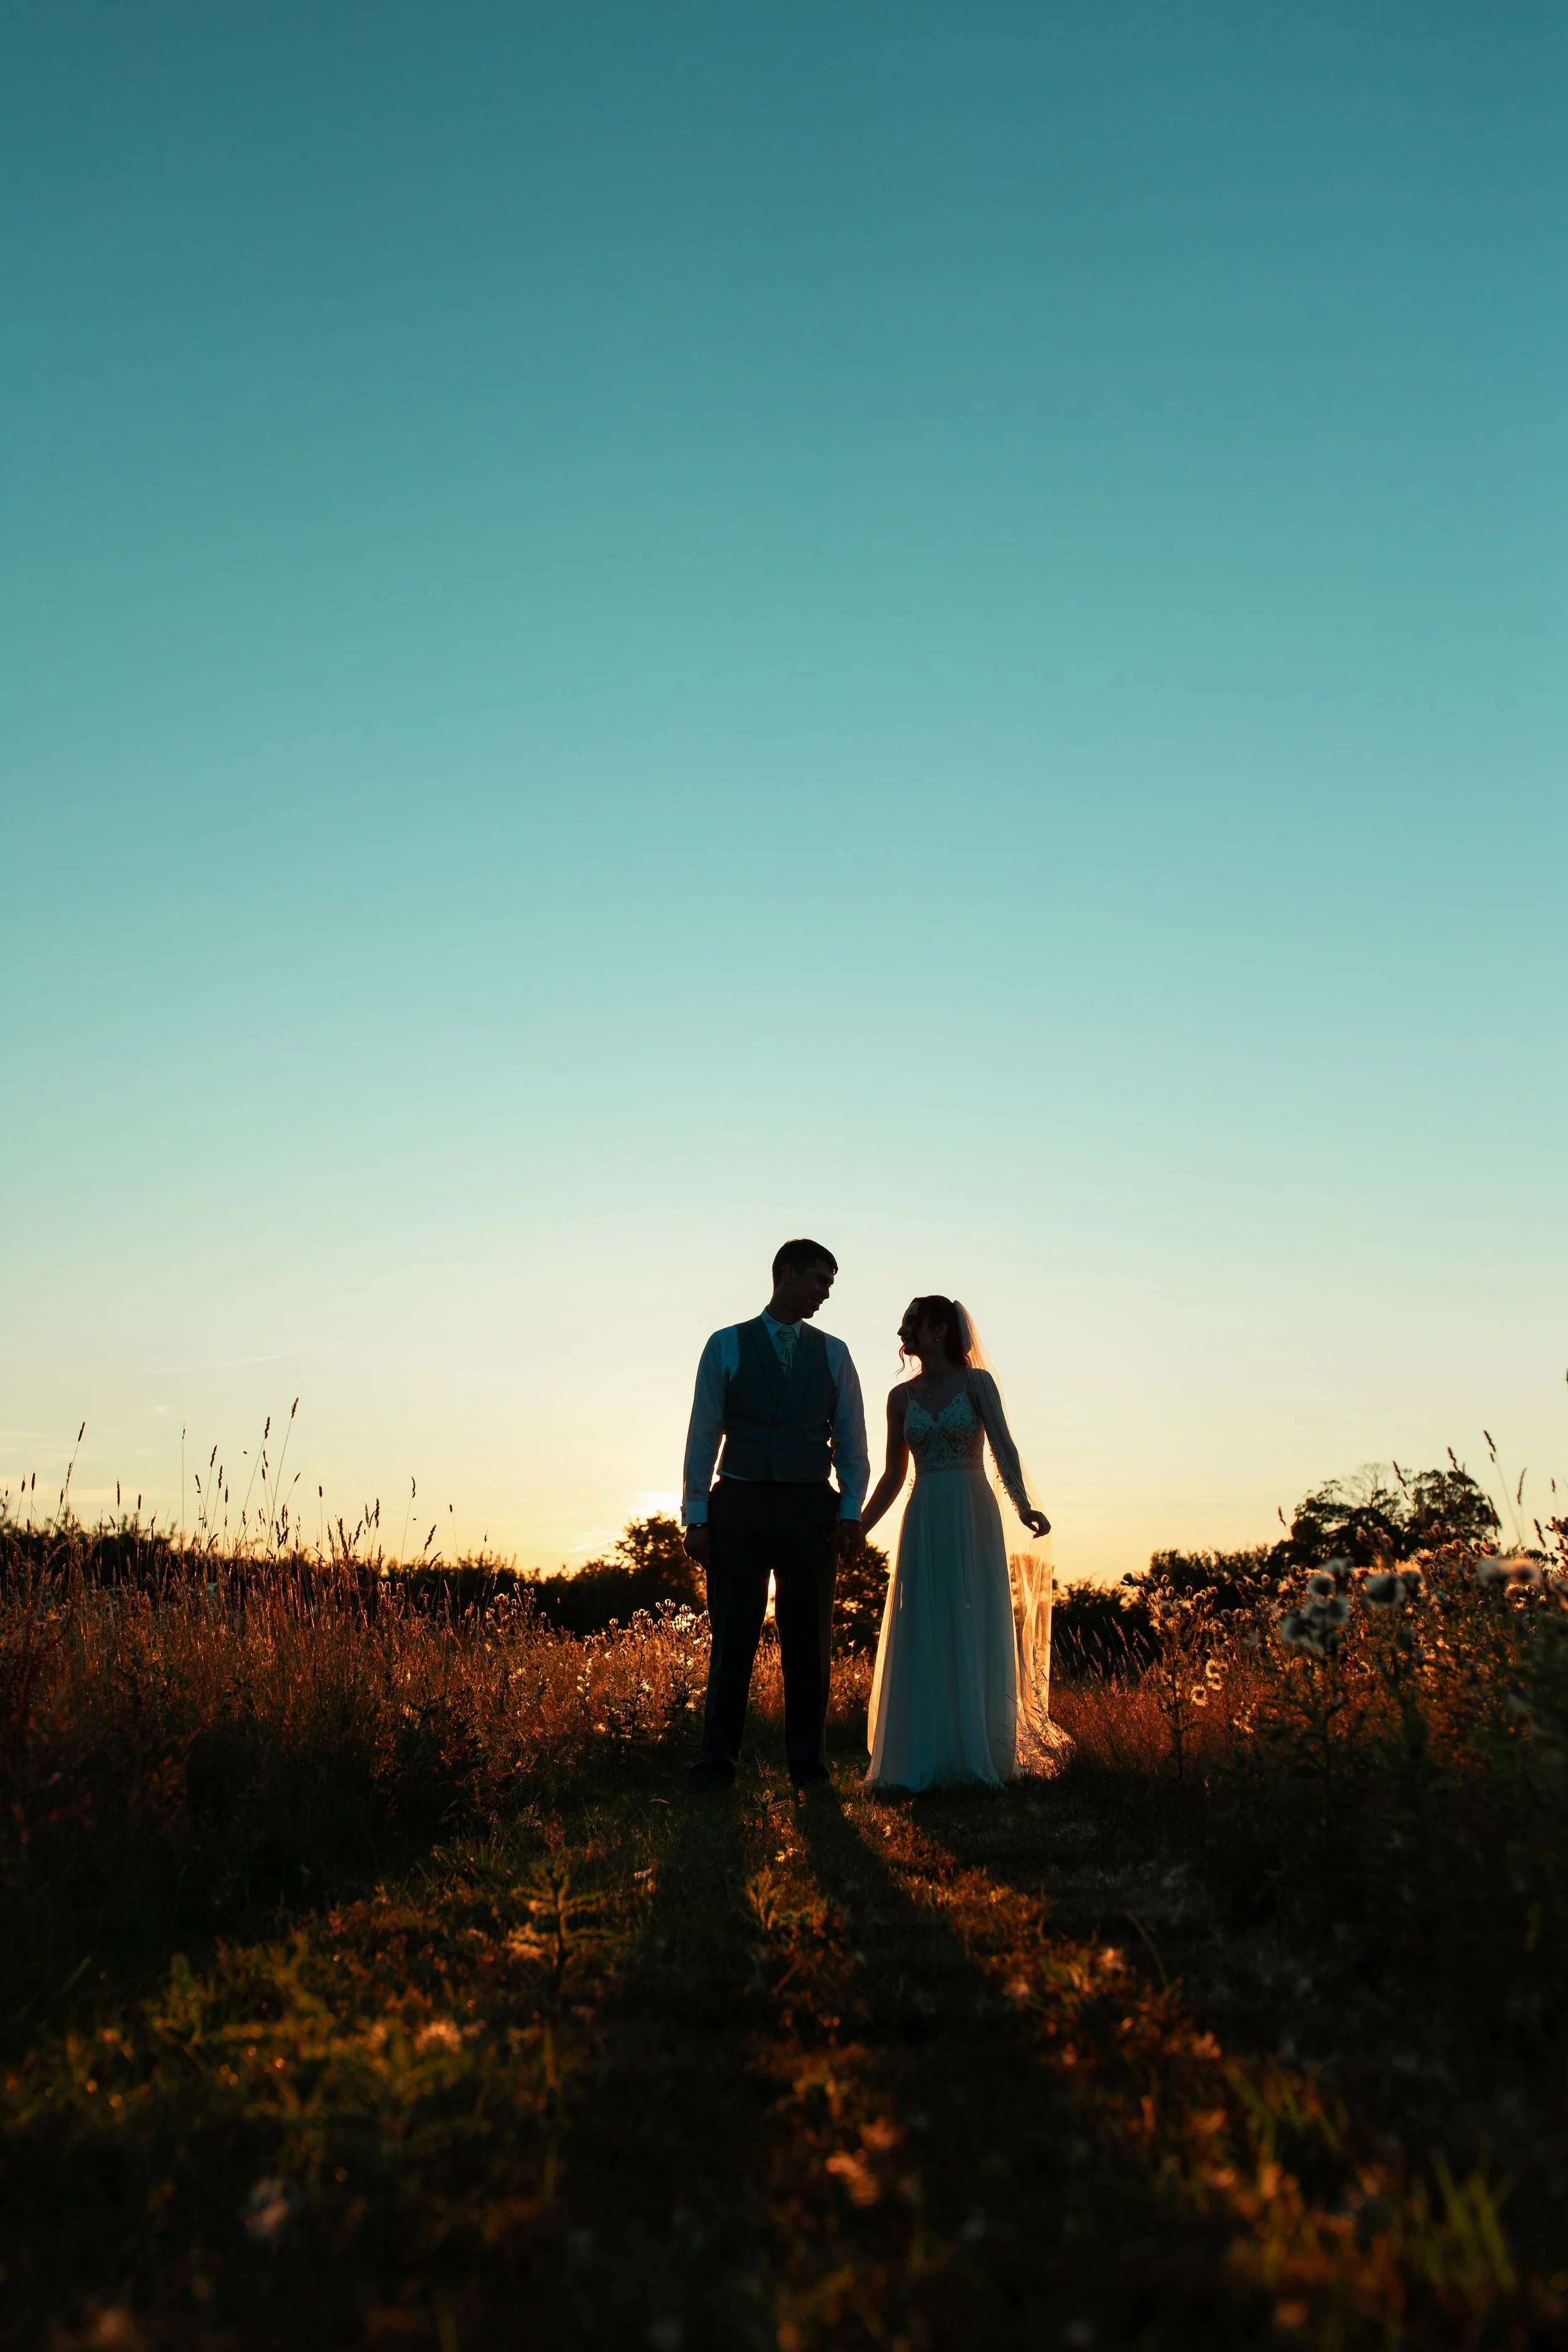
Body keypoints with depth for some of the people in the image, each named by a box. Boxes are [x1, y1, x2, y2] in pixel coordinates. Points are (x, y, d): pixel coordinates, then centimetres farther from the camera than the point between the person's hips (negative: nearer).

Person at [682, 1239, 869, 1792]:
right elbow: (703, 1434, 2)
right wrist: (696, 1517, -4)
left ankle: (808, 1763, 16)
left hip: (810, 1510, 2)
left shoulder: (833, 1353, 11)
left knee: (809, 1642, 6)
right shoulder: (726, 1346, 4)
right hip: (740, 1507, -2)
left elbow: (850, 1439, 9)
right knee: (733, 1641, 2)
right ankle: (716, 1762, 10)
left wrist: (850, 1513, -2)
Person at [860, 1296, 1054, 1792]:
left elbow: (1004, 1448, -14)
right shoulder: (902, 1397, 9)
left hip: (974, 1521, -3)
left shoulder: (976, 1383, -1)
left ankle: (976, 1757, 8)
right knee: (922, 1639, 2)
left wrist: (1022, 1503, -31)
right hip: (924, 1523, 3)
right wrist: (857, 1529, 12)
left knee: (975, 1635, 0)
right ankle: (926, 1760, 8)